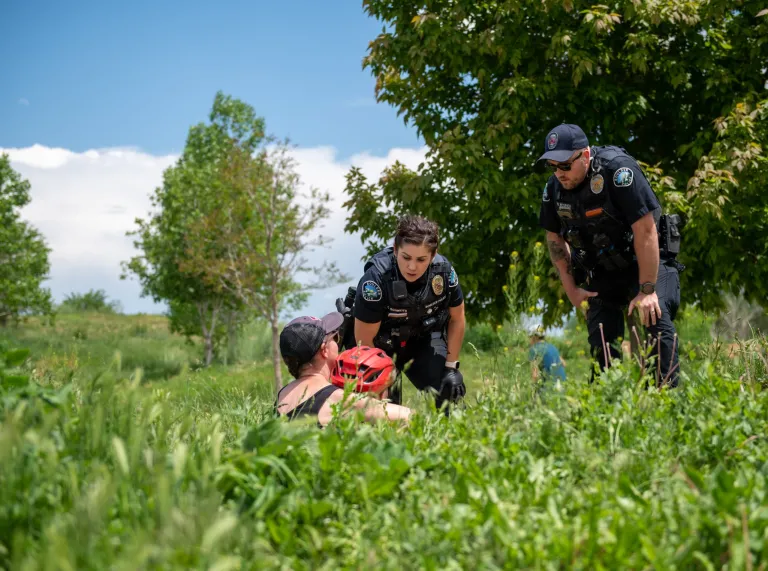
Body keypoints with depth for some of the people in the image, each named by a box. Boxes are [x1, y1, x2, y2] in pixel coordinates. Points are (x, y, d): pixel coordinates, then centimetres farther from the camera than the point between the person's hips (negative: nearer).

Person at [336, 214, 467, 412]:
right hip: (380, 343, -3)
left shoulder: (443, 271, -22)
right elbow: (364, 341, -22)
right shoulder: (376, 279, -32)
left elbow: (457, 318, -3)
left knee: (450, 391, -9)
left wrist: (451, 367, -3)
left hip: (421, 338, 3)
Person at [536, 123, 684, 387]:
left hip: (647, 260, -5)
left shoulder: (617, 169, -27)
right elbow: (554, 237, 9)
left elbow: (645, 230, -28)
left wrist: (647, 290, -27)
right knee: (601, 341, -1)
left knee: (656, 320, -24)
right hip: (602, 271, 6)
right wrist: (571, 289, 3)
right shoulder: (554, 187, -8)